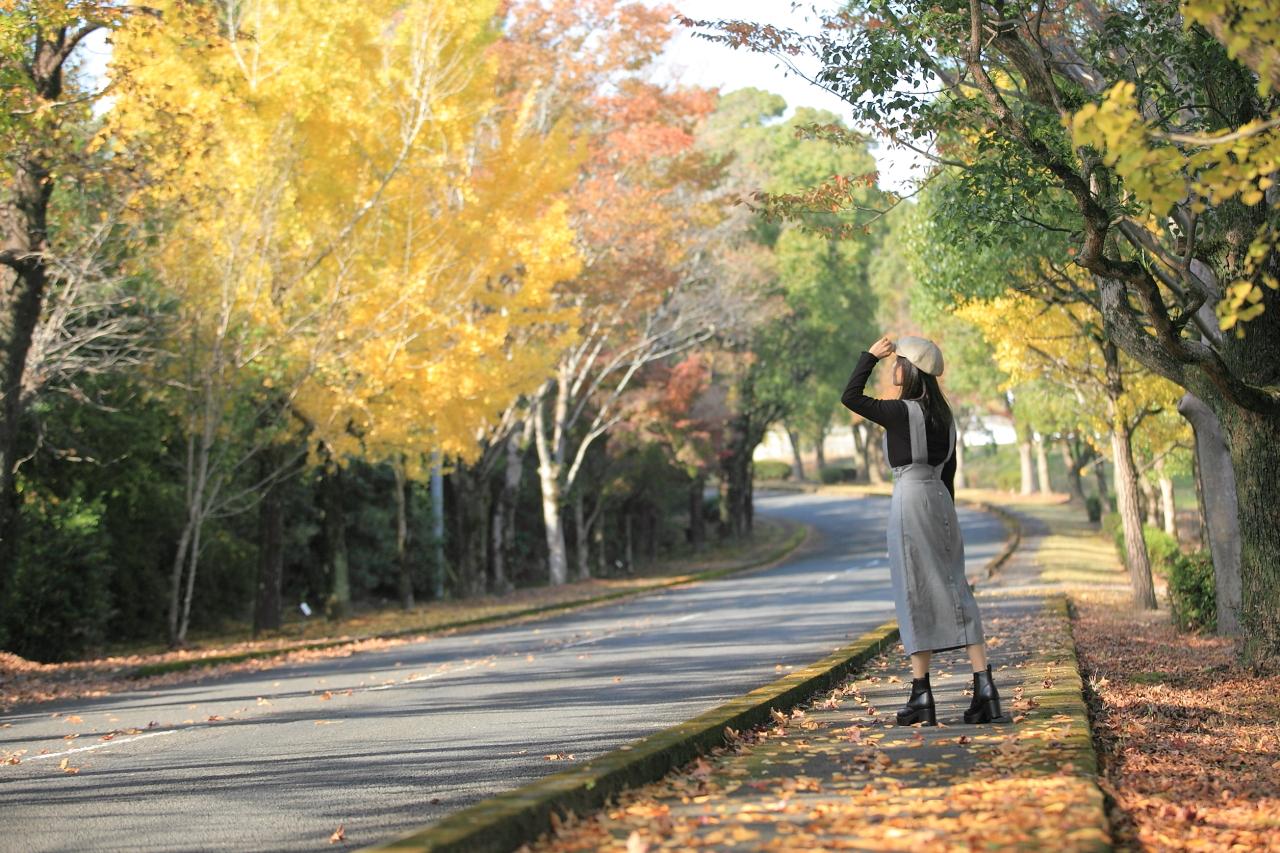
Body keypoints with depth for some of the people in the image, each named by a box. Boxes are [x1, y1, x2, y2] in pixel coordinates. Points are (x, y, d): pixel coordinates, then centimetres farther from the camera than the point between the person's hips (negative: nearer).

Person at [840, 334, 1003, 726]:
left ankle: (922, 696, 0)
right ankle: (985, 689, 0)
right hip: (940, 502, 7)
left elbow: (850, 398, -8)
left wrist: (870, 356, 0)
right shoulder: (943, 415, 12)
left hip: (910, 499, -7)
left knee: (916, 597, -3)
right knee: (954, 592, 6)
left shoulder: (902, 412, -11)